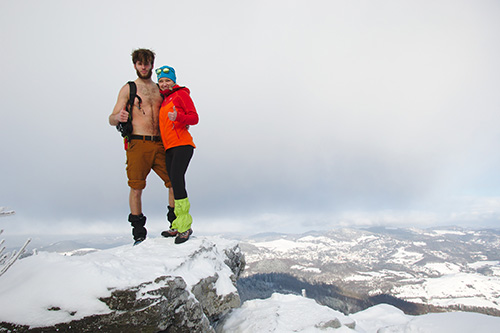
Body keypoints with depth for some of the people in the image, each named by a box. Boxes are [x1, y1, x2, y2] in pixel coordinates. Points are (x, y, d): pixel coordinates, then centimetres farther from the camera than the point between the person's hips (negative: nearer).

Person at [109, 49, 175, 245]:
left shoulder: (160, 89, 18)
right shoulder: (128, 89, 8)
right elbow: (112, 120, 3)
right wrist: (118, 117, -21)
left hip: (160, 144, 3)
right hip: (138, 144, -3)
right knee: (136, 188, -4)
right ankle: (139, 233, 8)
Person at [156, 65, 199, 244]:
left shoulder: (181, 94, 4)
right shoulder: (163, 100, 26)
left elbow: (194, 118, -6)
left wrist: (177, 117, -24)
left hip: (182, 144, -8)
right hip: (169, 148, 8)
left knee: (176, 179, -21)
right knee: (174, 183, 4)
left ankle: (184, 226, -16)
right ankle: (178, 226, 10)